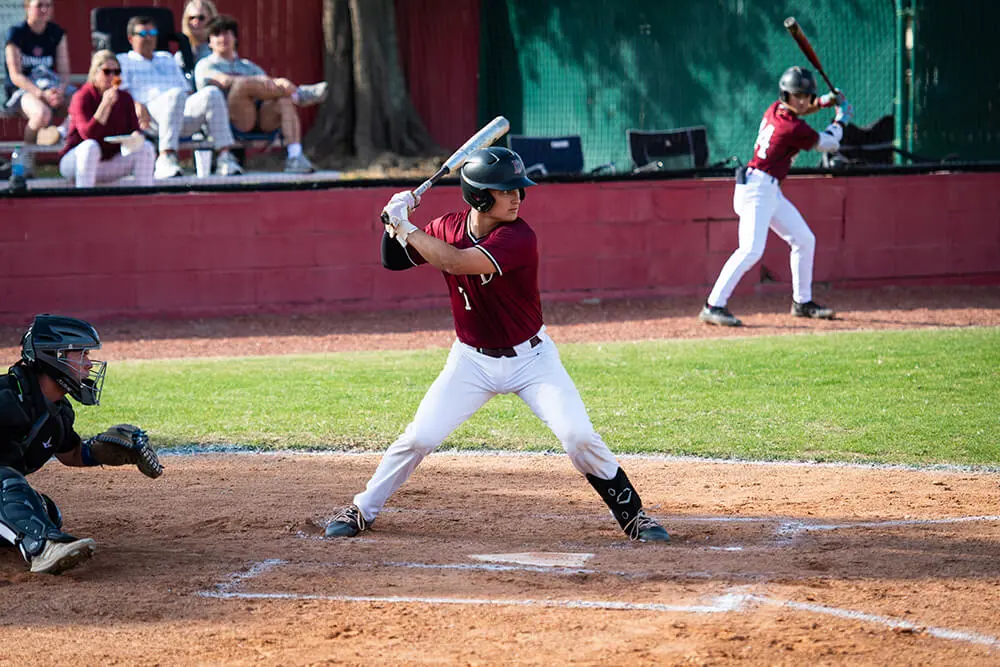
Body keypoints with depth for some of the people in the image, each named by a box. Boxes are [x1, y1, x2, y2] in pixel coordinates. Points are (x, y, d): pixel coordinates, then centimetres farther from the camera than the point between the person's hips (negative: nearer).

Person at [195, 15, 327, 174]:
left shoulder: (248, 66, 35)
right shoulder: (205, 65, 17)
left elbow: (267, 81, 17)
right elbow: (225, 81, -5)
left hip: (261, 118, 5)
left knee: (285, 102, -26)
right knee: (245, 83, -31)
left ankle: (295, 156, -40)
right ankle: (299, 93, -24)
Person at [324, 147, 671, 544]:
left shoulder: (518, 238, -25)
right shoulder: (448, 228, -8)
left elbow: (454, 262, -36)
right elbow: (393, 260, 3)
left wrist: (405, 226, -28)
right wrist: (395, 225, -16)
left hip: (530, 358, -3)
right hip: (472, 362, 3)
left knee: (579, 436, -16)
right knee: (418, 438, -4)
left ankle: (631, 514, 1)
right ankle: (361, 511, 15)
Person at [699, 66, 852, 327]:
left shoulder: (775, 109, 6)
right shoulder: (793, 129, -20)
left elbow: (796, 111, 33)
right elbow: (828, 144, -4)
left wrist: (825, 101, 18)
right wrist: (841, 120, 14)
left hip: (771, 192, 10)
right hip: (757, 190, -10)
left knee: (804, 240, 15)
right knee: (751, 250, -20)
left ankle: (802, 302, 25)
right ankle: (713, 307, -23)